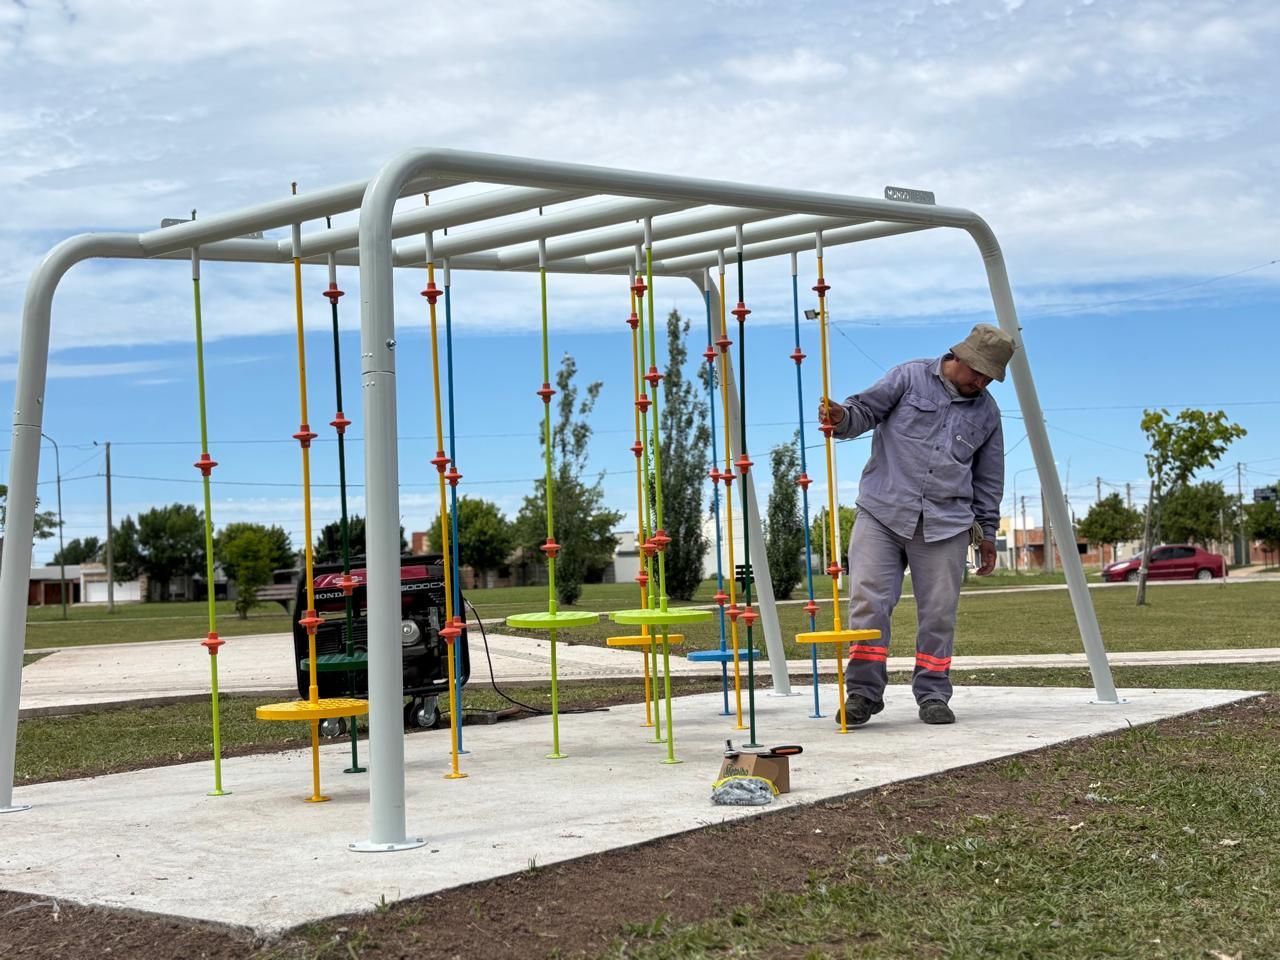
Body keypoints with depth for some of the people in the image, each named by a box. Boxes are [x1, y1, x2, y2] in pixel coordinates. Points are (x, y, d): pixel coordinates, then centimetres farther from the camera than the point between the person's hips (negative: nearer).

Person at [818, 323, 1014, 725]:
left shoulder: (987, 412, 14)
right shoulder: (911, 377, 4)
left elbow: (989, 479, 20)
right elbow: (866, 409, 2)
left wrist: (987, 532, 18)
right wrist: (842, 417, -21)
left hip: (945, 524, 3)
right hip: (883, 512, -3)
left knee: (939, 613, 2)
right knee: (868, 603, -9)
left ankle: (933, 696, 14)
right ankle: (863, 693, -2)